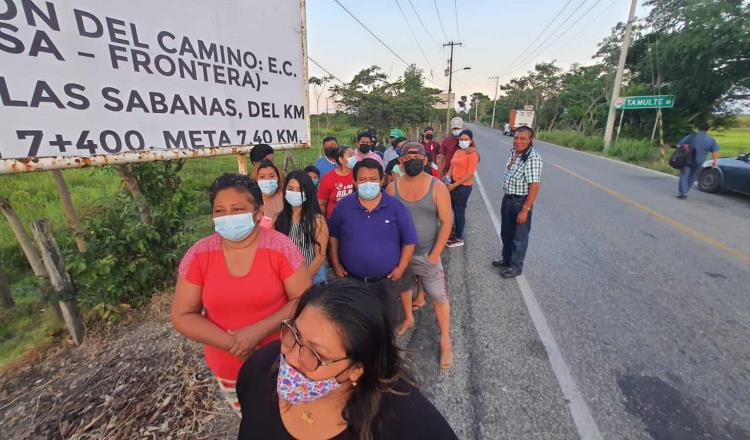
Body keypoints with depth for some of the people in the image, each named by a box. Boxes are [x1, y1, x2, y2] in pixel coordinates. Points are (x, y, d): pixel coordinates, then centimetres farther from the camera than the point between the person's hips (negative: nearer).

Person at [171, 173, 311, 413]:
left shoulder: (280, 247, -20)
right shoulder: (199, 255, -12)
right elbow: (182, 316, -8)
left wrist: (258, 331, -26)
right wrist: (231, 343, -19)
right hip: (228, 366, 3)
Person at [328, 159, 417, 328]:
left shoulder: (396, 206, -8)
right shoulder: (343, 205, -5)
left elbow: (409, 240, -3)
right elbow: (333, 236, 3)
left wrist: (401, 268, -7)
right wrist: (336, 265, -2)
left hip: (386, 281, 0)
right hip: (351, 280, 1)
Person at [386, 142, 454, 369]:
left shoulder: (437, 187, -11)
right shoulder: (393, 188, -5)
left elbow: (446, 222, -11)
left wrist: (435, 254, -13)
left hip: (427, 254, -2)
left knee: (439, 297, 3)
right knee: (403, 288, 22)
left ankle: (445, 341, 22)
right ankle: (408, 319, 50)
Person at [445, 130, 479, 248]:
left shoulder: (472, 154, -12)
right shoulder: (457, 152, 10)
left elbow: (470, 174, -17)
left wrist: (454, 185, -17)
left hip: (463, 187, -7)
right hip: (453, 185, 7)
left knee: (460, 212, 2)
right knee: (455, 211, 16)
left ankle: (459, 239, 16)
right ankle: (456, 233, 32)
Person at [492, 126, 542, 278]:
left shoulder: (533, 158, -23)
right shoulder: (513, 152, 3)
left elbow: (534, 186, -25)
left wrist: (525, 210, -25)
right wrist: (506, 198, 17)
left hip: (521, 202, -8)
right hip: (507, 199, 8)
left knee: (519, 236, 8)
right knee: (506, 232, 21)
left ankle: (516, 266, 25)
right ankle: (507, 258, 40)